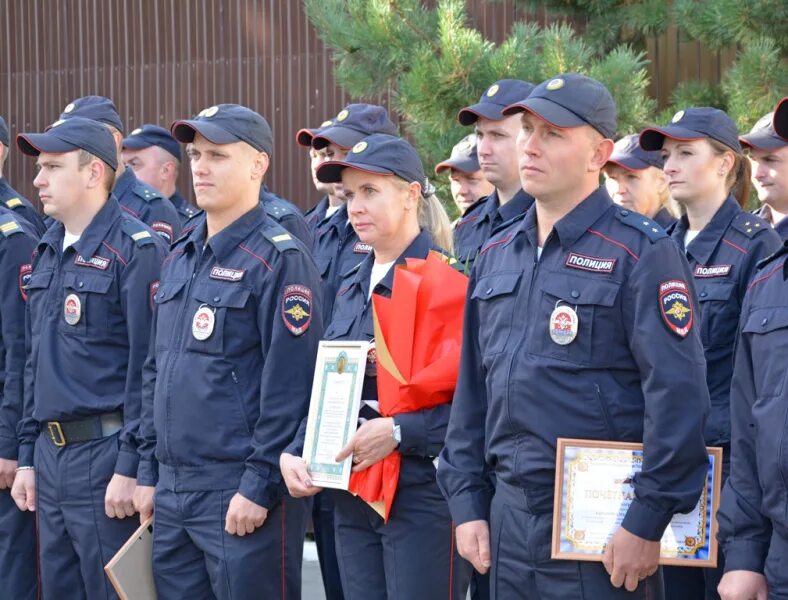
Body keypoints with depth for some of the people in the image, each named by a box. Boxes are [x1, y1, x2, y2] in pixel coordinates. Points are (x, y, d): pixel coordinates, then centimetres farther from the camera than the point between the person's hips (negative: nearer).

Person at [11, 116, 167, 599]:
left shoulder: (136, 249, -11)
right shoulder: (48, 252, 15)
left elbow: (147, 368, -15)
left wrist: (131, 467, -18)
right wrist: (28, 457, 16)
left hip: (105, 452, -8)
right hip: (51, 453, 8)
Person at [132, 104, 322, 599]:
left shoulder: (280, 260, -10)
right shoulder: (179, 259, 15)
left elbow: (290, 386, -15)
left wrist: (259, 485, -18)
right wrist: (149, 472, 15)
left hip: (243, 497, -8)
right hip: (172, 491, 8)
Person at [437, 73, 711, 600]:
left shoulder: (642, 254, -9)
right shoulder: (496, 255, 12)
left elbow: (678, 395, -15)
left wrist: (645, 523, -17)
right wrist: (467, 503, 10)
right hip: (508, 517, 6)